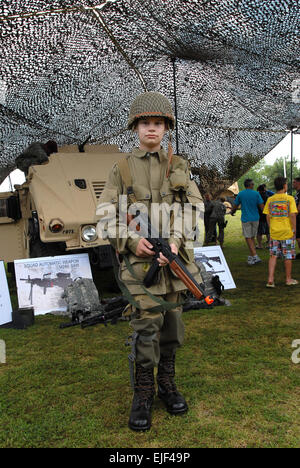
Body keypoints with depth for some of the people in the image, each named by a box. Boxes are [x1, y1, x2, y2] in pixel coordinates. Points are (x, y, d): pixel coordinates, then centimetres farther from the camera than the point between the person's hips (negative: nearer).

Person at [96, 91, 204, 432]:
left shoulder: (179, 166, 8)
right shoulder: (122, 168, 4)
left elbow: (195, 207, 1)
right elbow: (106, 214, 0)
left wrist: (176, 241, -15)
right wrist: (132, 240, -15)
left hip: (173, 254, 3)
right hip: (138, 254, -2)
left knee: (171, 321, 10)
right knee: (147, 322, -6)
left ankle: (167, 384, 29)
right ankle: (143, 394, 12)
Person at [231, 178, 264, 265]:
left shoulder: (240, 194, -3)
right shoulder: (256, 194, -3)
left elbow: (235, 206, 5)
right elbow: (262, 207, -6)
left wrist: (232, 212, 26)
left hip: (246, 219, -2)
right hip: (255, 219, 2)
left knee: (248, 238, 1)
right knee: (252, 237, 14)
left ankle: (255, 256, -9)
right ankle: (251, 256, 17)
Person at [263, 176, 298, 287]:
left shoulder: (270, 199, 3)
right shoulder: (289, 198, -7)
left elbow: (268, 216, 3)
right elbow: (292, 215, -12)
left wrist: (271, 228, 13)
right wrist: (294, 229, -4)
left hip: (274, 232, 3)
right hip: (287, 232, -3)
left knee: (273, 255, 7)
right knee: (288, 256, 8)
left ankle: (270, 279, 1)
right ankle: (288, 279, 19)